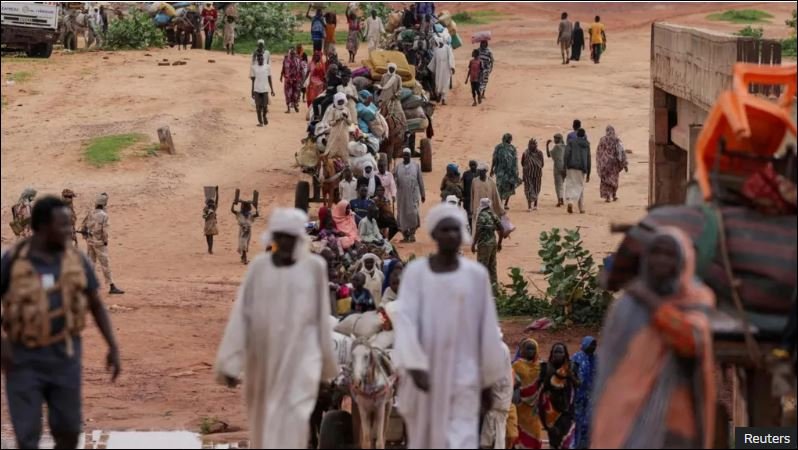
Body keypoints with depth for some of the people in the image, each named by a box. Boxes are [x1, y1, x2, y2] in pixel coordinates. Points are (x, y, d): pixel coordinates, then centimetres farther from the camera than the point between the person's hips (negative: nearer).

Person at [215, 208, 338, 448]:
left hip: (301, 358, -2)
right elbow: (241, 314, 0)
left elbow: (322, 317, 6)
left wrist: (327, 362, 11)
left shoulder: (314, 267, -1)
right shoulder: (259, 266, 1)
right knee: (264, 419, 14)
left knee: (292, 419, -14)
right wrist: (230, 363, -5)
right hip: (263, 359, 2)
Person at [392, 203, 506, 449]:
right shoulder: (415, 271, -2)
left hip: (462, 375, -1)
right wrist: (415, 365, -27)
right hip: (425, 372, 1)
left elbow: (487, 329, 4)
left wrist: (488, 381, 6)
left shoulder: (477, 274, 0)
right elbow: (405, 319, -12)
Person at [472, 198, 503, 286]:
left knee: (482, 266, -2)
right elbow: (500, 230, 10)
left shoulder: (482, 216, -15)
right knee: (492, 265, 15)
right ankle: (494, 284, 20)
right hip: (493, 242, 8)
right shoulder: (494, 215, 7)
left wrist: (473, 244, -12)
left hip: (484, 243, -8)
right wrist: (499, 243, 20)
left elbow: (478, 231, -19)